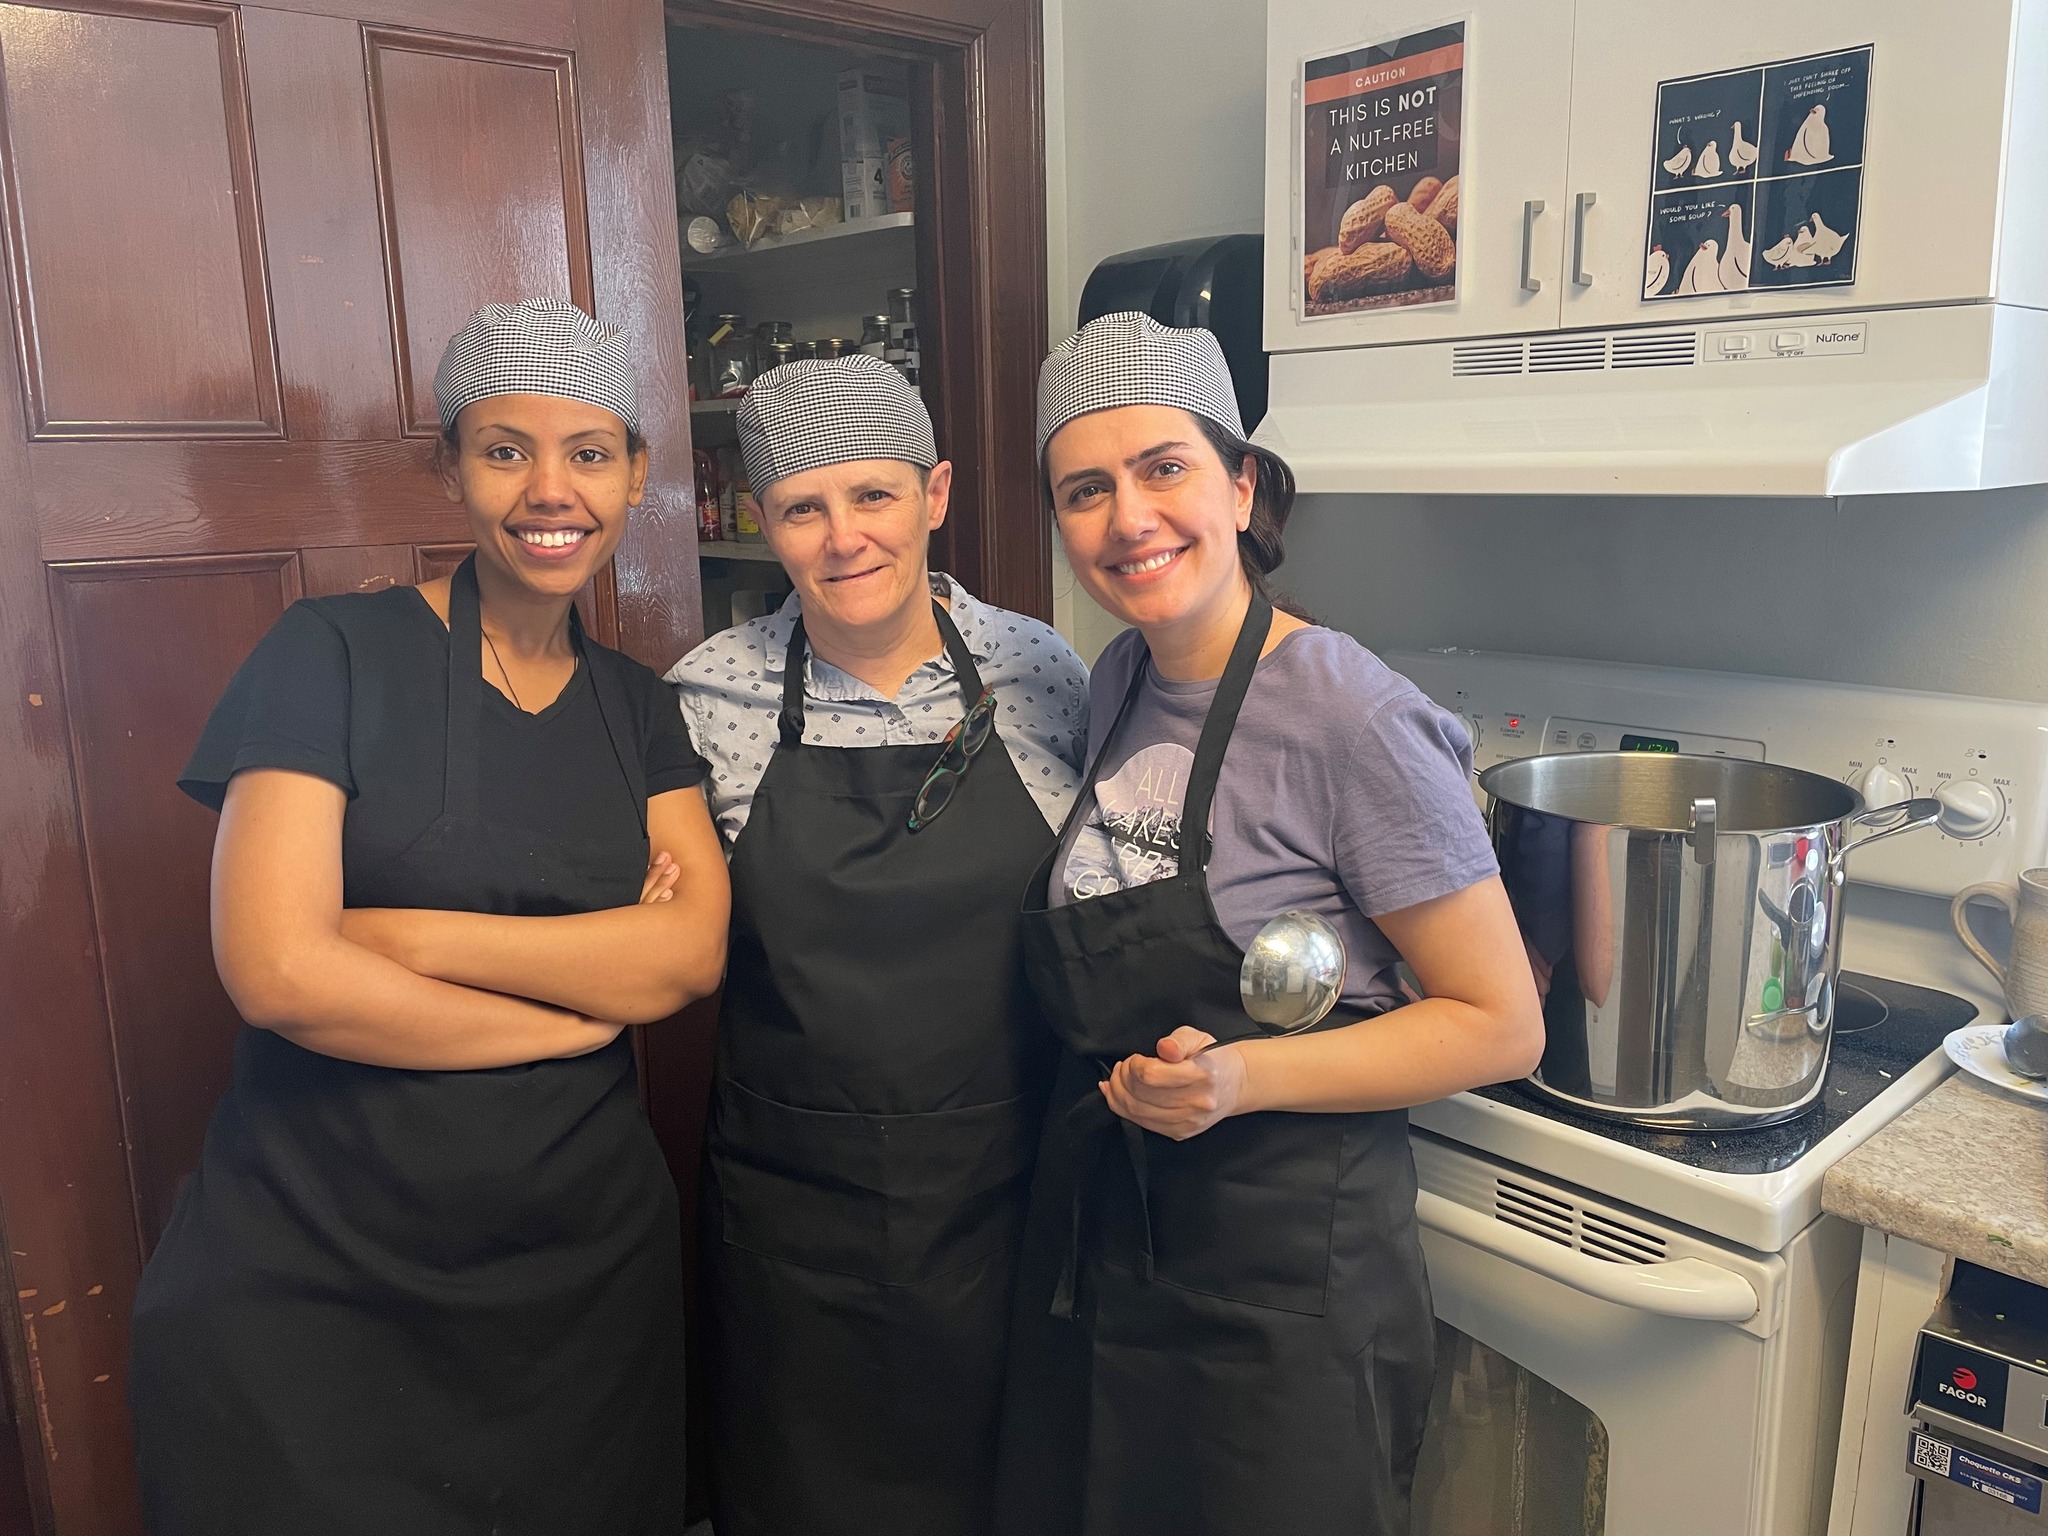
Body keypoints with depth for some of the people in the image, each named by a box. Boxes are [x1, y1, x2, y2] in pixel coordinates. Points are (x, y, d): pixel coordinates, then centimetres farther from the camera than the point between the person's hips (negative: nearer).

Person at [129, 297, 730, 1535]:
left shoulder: (637, 707, 5)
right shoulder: (333, 653, -7)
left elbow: (692, 954, -9)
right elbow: (277, 972, -18)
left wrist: (397, 935, -17)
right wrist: (591, 1001, -11)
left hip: (587, 1260, 4)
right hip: (311, 1277, -3)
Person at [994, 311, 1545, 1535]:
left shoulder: (1352, 720, -20)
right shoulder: (1118, 681, 2)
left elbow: (1502, 1026, -16)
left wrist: (1246, 1079, -26)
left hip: (1282, 1273, -6)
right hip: (1099, 1243, 7)